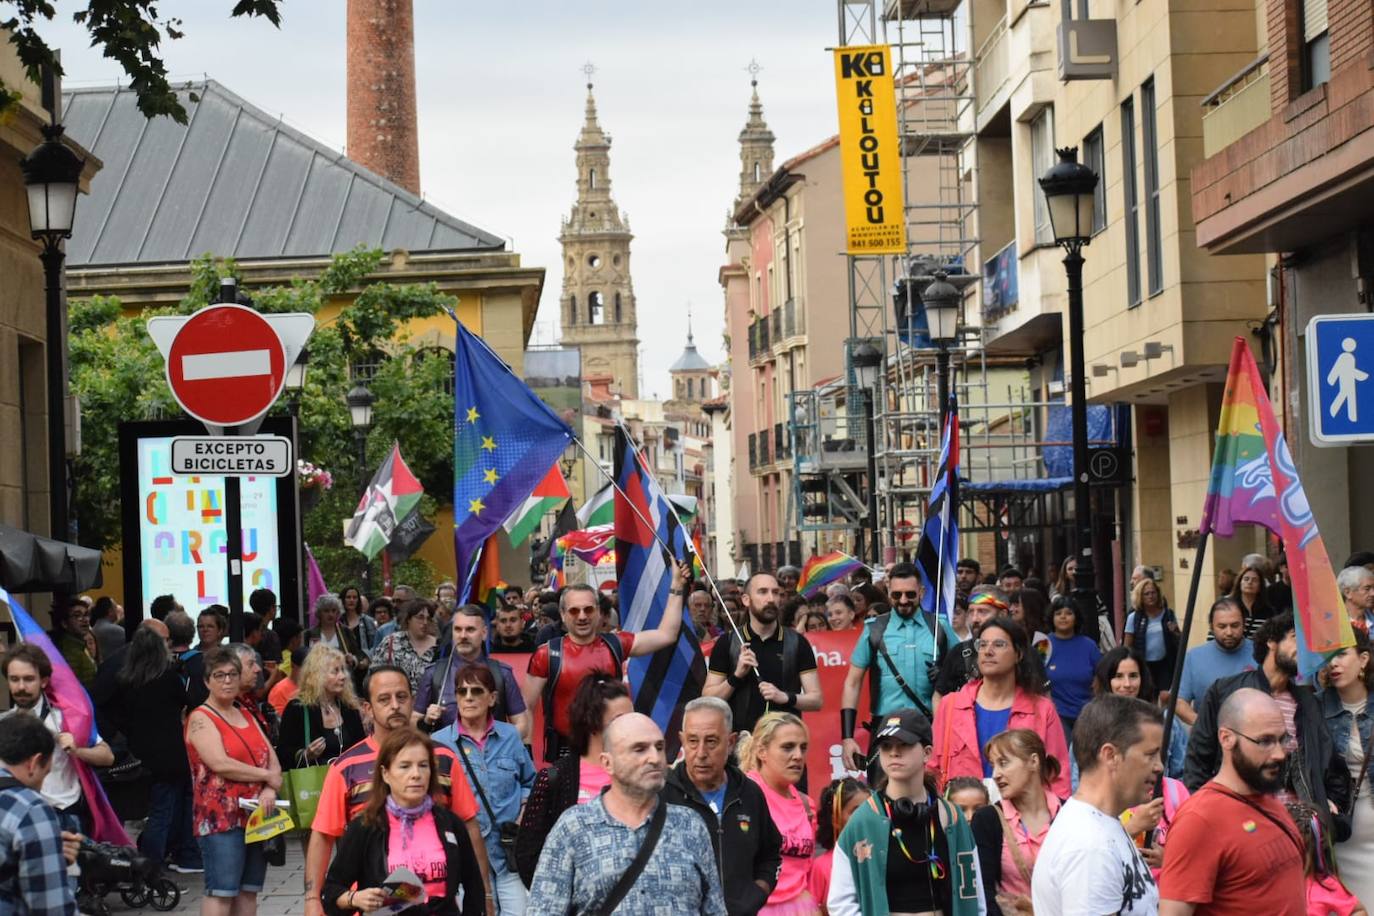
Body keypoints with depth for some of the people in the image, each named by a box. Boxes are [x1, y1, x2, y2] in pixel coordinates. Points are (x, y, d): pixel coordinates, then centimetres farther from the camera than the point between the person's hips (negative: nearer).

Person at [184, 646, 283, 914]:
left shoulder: (247, 718, 19)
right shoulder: (201, 718, -3)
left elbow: (274, 764, 12)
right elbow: (220, 764, -16)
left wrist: (270, 791, -10)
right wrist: (267, 776, -8)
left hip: (257, 816, 7)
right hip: (220, 818, -7)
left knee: (249, 891, 6)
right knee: (221, 891, -12)